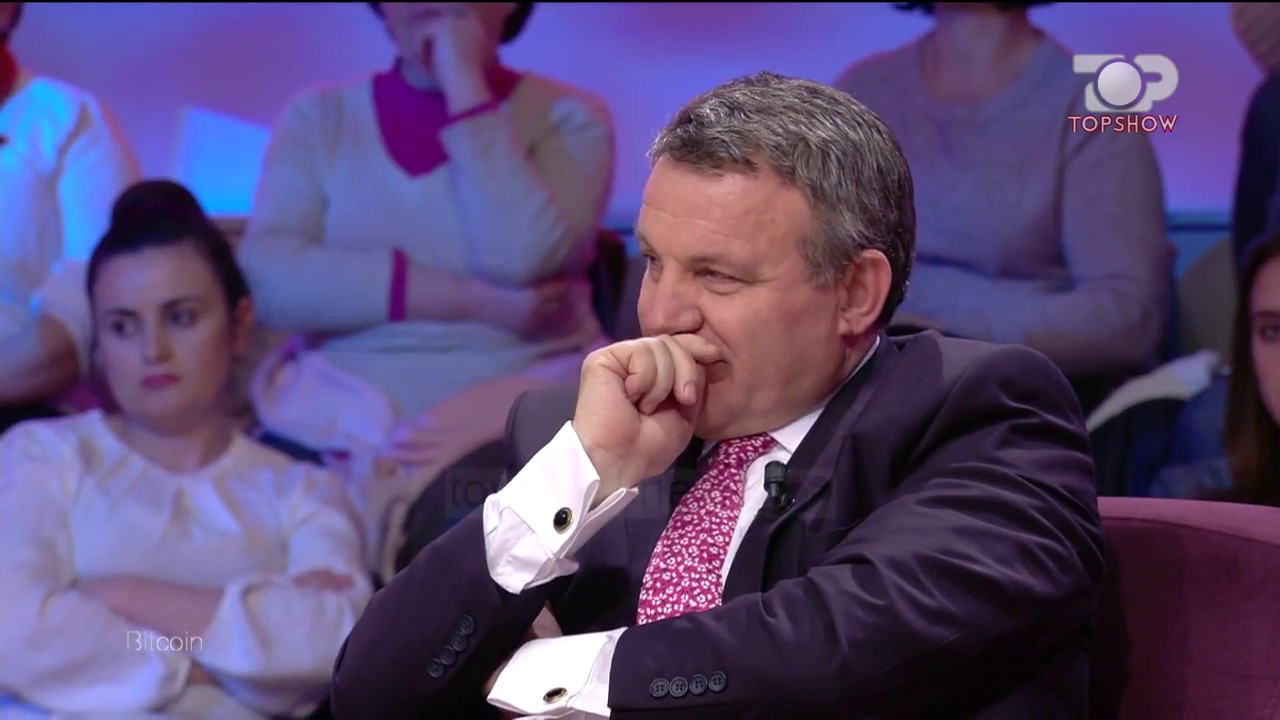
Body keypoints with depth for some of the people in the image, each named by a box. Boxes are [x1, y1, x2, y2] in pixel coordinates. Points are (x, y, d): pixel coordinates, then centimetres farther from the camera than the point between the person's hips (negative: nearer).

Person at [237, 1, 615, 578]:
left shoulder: (568, 118, 6)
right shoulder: (318, 118, 9)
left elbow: (522, 258, -15)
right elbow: (268, 277, -9)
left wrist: (464, 82, -9)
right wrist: (469, 299, -16)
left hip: (521, 417, -2)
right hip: (347, 414, 2)